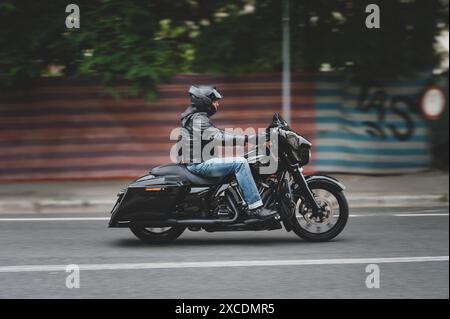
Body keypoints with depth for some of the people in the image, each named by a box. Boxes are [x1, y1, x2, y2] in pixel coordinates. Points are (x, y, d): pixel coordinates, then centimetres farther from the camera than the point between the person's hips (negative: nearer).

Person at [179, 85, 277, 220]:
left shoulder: (199, 117, 19)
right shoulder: (197, 119, -15)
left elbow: (219, 133, 22)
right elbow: (218, 138, -27)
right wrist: (246, 139, -29)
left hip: (200, 161, 11)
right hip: (198, 164, -11)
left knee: (240, 162, 18)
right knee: (240, 163, -23)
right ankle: (255, 207, -26)